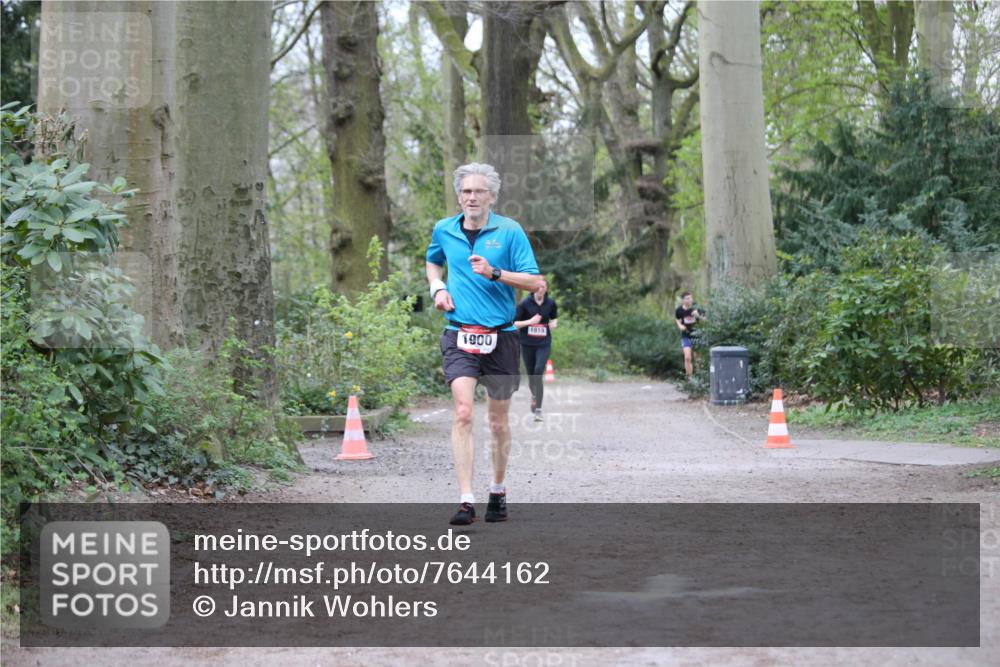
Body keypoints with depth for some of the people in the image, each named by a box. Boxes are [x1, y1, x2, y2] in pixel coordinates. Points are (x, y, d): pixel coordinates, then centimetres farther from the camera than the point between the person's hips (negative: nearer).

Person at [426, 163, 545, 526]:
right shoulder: (443, 230, 7)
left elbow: (534, 281, -7)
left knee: (499, 422, 10)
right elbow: (433, 261, 29)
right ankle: (466, 500, -20)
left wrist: (495, 273, -20)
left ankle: (498, 491, 30)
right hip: (459, 335, 1)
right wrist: (437, 288, 10)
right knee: (463, 413, -17)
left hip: (501, 336, -1)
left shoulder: (510, 231, -3)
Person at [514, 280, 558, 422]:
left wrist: (554, 323, -3)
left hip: (544, 343, 0)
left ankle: (538, 409, -16)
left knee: (539, 372, -19)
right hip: (527, 344, 0)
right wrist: (529, 321, -19)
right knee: (531, 375, 8)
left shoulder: (550, 303, 2)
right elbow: (514, 323, -4)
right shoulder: (525, 303, -5)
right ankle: (534, 395, 45)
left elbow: (554, 318, 20)